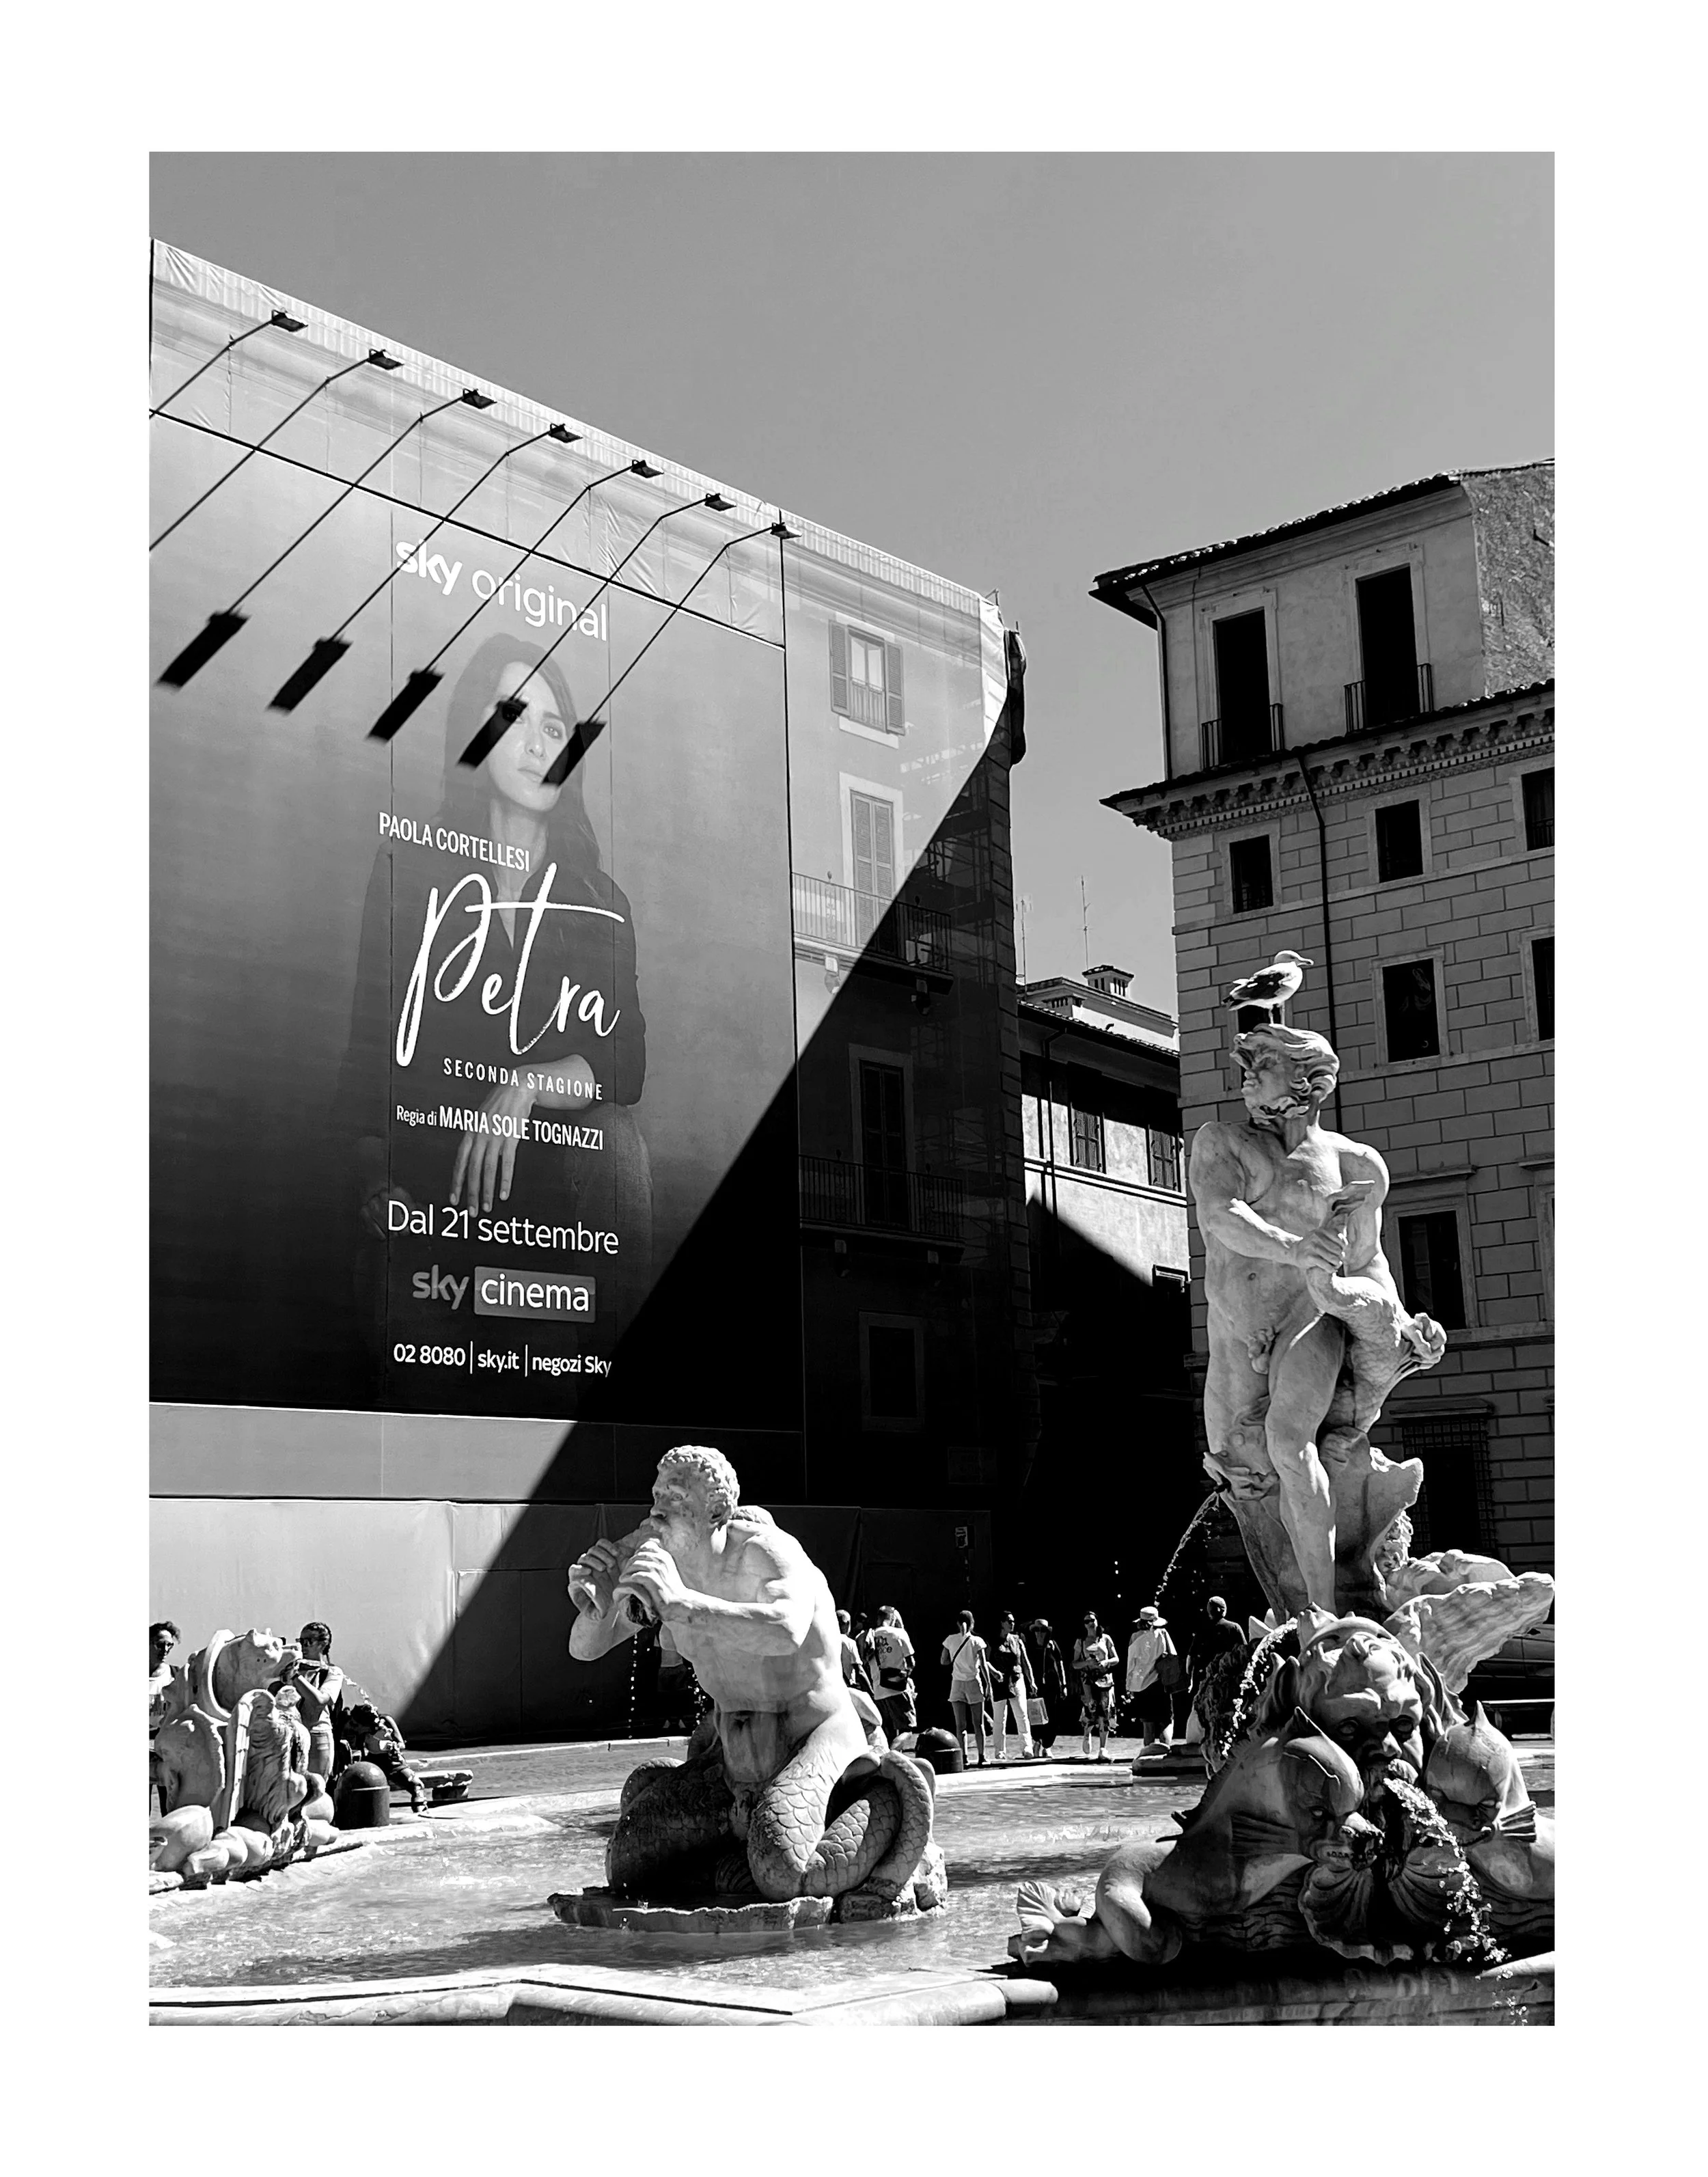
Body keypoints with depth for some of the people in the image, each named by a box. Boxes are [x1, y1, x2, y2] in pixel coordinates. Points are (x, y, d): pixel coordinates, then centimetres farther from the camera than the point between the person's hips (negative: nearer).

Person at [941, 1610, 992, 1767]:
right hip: (974, 1683, -1)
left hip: (957, 1684, 1)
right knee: (978, 1723, 7)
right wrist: (989, 1685, -3)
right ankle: (981, 1757, 5)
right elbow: (983, 1666, -7)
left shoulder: (950, 1640, 0)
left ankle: (964, 1757, -5)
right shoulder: (976, 1641, -5)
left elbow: (944, 1661, 6)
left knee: (960, 1725, 2)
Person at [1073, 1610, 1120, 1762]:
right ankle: (1086, 1735, 15)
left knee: (1105, 1713, -7)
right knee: (1091, 1710, -17)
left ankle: (1103, 1749, -2)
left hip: (1105, 1678, 1)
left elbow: (1116, 1659, 11)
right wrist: (1087, 1663, -10)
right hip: (1088, 1679, -1)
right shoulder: (1080, 1642, 10)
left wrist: (1106, 1662, -10)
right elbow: (1075, 1664, 9)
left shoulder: (1105, 1639, 10)